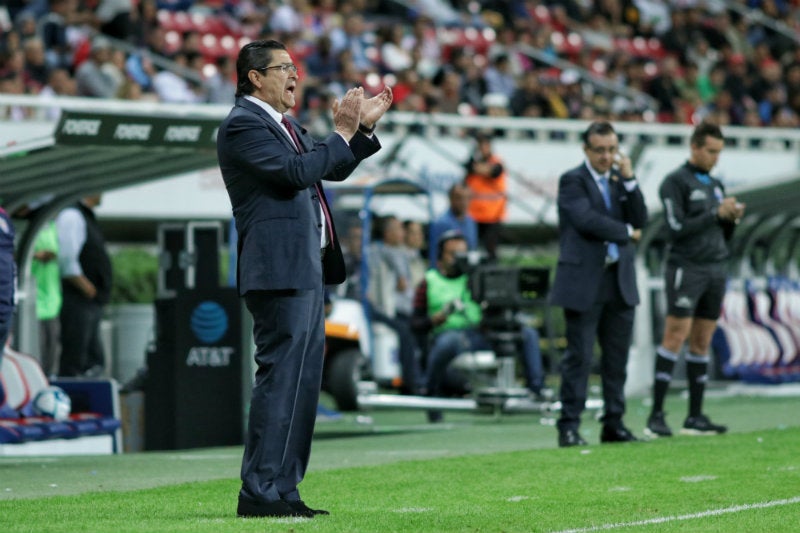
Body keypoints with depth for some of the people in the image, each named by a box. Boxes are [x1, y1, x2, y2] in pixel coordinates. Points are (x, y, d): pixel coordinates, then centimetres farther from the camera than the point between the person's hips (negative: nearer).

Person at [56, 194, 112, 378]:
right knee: (73, 364, -8)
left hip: (92, 305, 10)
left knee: (95, 364, 11)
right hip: (78, 302, -10)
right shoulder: (71, 216, -13)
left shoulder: (87, 217, 18)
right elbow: (67, 261, -21)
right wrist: (87, 287, -15)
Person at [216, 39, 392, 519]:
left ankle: (283, 491, 15)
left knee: (303, 382, 11)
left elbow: (333, 170, 27)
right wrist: (343, 132, -13)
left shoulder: (283, 125, 20)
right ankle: (260, 493, -9)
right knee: (280, 379, -11)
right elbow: (297, 172, -21)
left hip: (306, 271, 10)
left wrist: (365, 127, 15)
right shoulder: (243, 125, -10)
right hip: (279, 269, -10)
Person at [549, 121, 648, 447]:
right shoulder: (572, 181, -3)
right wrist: (626, 232, -6)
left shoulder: (621, 180, 15)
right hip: (584, 282, -6)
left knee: (617, 357, 7)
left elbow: (640, 222, 4)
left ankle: (614, 425, 14)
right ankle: (569, 426, -2)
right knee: (579, 356, -6)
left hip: (620, 281, 6)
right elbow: (586, 219, -17)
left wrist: (629, 180, -4)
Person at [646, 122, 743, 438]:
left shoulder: (716, 185, 18)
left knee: (702, 342, 5)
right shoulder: (675, 182, -4)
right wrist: (716, 213, -13)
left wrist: (732, 219, 0)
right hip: (686, 267, -7)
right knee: (676, 337, -12)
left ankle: (695, 417, 7)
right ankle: (656, 416, -13)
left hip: (716, 270, 7)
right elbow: (677, 228, -13)